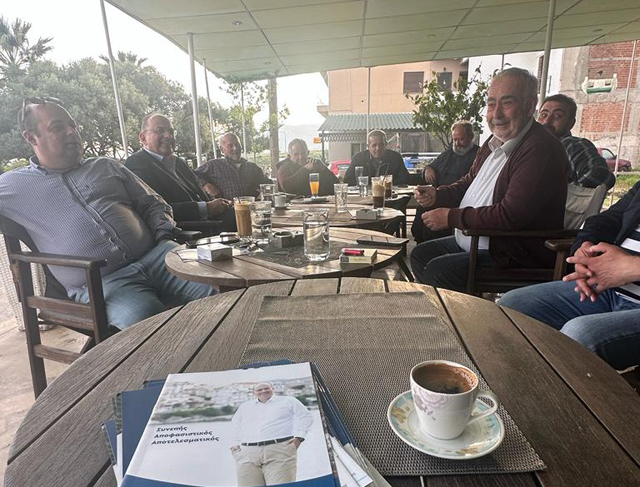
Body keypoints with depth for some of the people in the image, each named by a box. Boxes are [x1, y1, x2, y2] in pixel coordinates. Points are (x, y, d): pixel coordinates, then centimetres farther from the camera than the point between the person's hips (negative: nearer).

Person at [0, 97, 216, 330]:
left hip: (155, 255, 3)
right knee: (143, 320, -36)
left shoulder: (106, 166, 23)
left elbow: (153, 204, 21)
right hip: (101, 283, -2)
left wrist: (164, 235, 3)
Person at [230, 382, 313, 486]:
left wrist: (298, 438, -3)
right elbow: (235, 425, 36)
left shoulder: (288, 401, 16)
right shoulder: (244, 406, 28)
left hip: (279, 450, -3)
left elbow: (305, 417, 10)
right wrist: (236, 444, 21)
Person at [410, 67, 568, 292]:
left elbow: (511, 216, -29)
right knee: (420, 254, 13)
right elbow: (469, 183, 22)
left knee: (437, 271, -24)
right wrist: (437, 195, 1)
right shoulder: (494, 142, 10)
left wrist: (451, 217, -20)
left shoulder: (541, 149, -21)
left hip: (514, 256, -10)